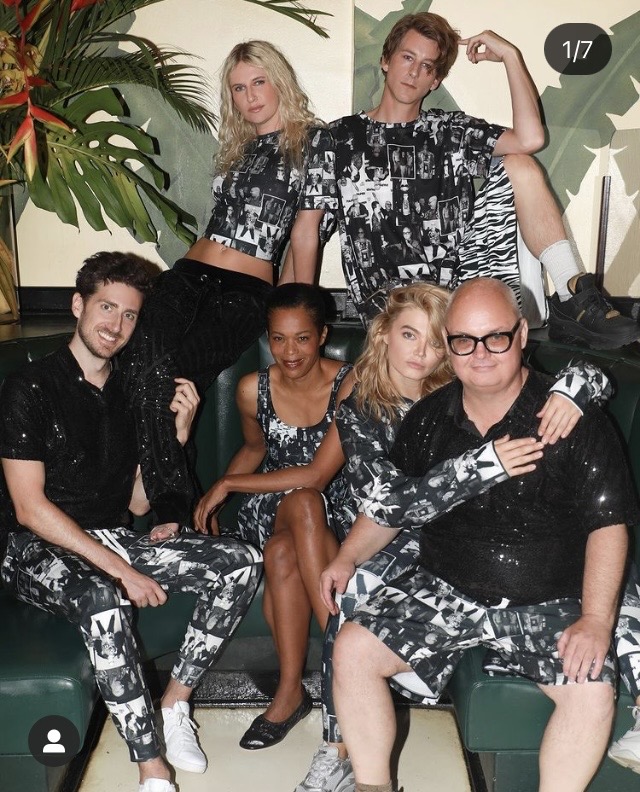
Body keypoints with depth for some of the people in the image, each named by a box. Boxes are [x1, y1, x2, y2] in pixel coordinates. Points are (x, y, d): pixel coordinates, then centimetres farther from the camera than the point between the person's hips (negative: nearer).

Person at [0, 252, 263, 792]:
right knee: (102, 603, -40)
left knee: (242, 563, -12)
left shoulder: (129, 392, 9)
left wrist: (179, 430, -7)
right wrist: (122, 571, -21)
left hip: (113, 538, 6)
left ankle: (174, 702, -4)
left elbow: (139, 503, 7)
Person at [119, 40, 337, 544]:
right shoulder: (237, 146, 25)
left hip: (246, 292, -5)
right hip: (189, 275, 5)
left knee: (165, 374, -30)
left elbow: (305, 236, 2)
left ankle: (173, 508, -19)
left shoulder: (312, 140, 5)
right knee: (145, 359, -27)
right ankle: (175, 508, -26)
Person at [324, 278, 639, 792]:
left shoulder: (574, 419, -7)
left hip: (549, 602, -2)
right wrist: (348, 557, 1)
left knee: (593, 689, -26)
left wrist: (596, 620, -18)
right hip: (443, 589, 3)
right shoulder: (427, 420, 5)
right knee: (353, 648, -12)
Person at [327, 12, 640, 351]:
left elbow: (530, 139, -1)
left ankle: (573, 301, -13)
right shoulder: (340, 137, 10)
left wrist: (510, 55, 2)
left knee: (518, 166, -7)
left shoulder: (449, 129, 15)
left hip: (463, 280, 4)